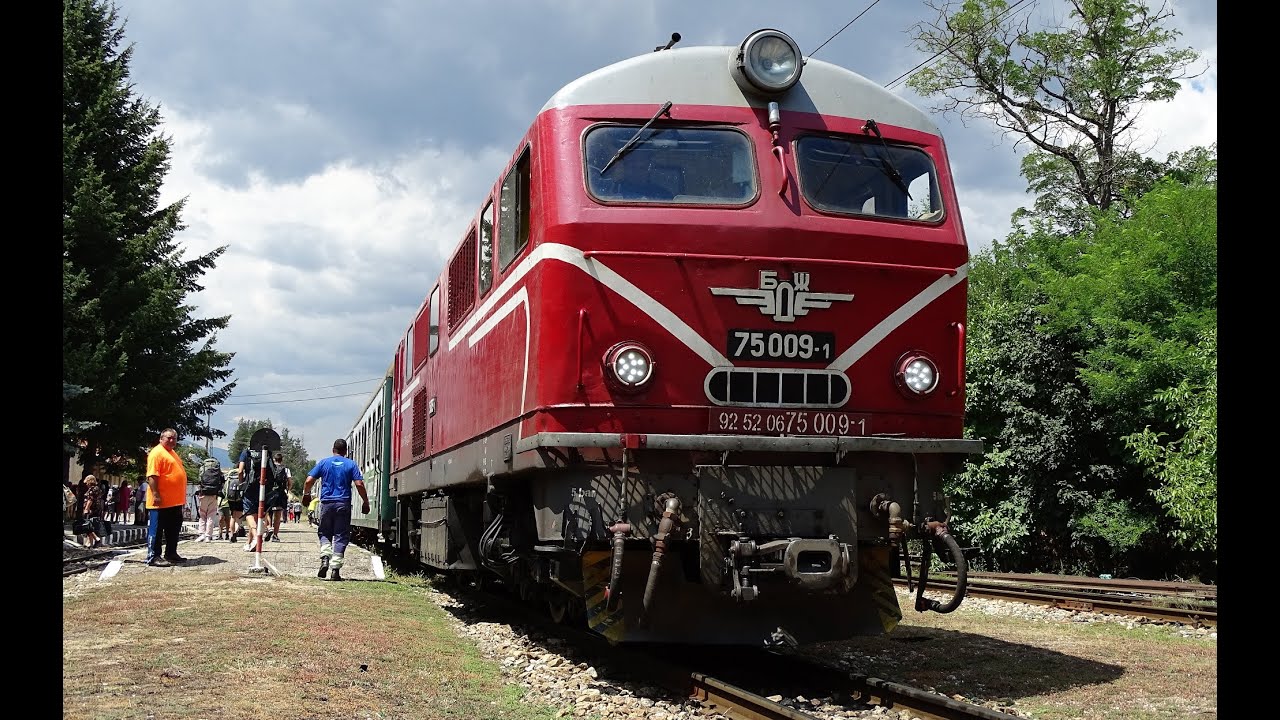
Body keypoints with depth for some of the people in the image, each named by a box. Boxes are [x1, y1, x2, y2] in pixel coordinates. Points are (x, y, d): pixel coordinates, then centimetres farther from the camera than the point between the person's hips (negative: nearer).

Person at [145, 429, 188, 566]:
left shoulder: (172, 453, 18)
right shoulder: (157, 453, -12)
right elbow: (152, 476, -20)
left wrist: (181, 497, 24)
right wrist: (156, 495, -25)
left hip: (175, 502, 10)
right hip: (161, 502, -10)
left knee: (173, 530, 15)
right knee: (156, 529, -5)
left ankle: (171, 554, 23)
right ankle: (153, 557, -3)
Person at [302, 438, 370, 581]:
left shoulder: (324, 463, 5)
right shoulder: (351, 464, 3)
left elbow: (308, 481, 1)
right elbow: (359, 484, -6)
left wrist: (306, 495, 20)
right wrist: (365, 502, 3)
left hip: (327, 503, 1)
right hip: (343, 504, -1)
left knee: (324, 533, 15)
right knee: (341, 536, 4)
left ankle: (325, 558, -9)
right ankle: (336, 568, -2)